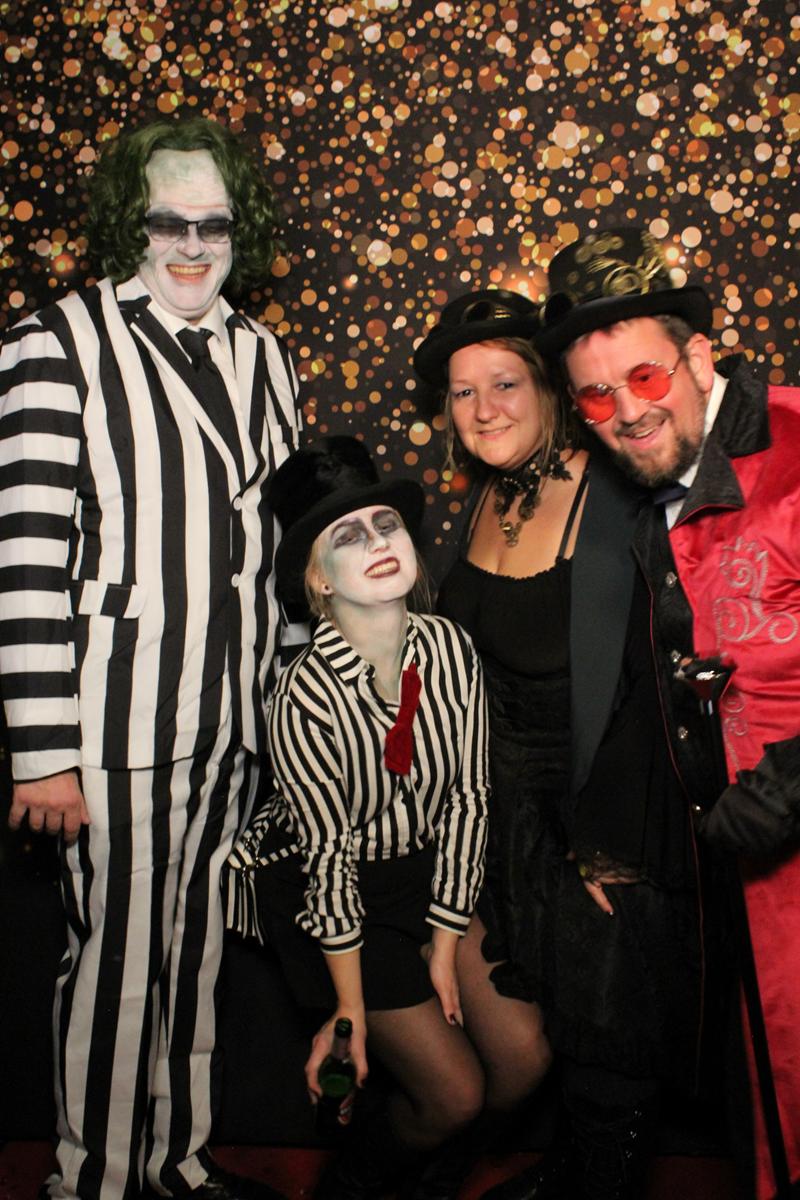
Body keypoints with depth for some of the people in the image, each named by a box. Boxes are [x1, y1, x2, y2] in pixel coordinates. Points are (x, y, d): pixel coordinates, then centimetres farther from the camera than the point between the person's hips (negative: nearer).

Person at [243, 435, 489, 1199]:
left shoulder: (451, 651, -15)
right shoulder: (305, 697, -27)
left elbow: (467, 799, -7)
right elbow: (329, 855, -20)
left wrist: (443, 949, -4)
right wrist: (350, 1009, -11)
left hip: (425, 872, 5)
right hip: (327, 892, -5)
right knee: (455, 1092, -5)